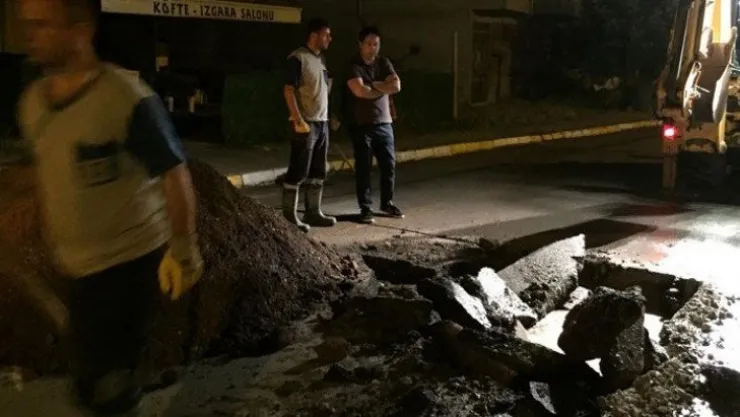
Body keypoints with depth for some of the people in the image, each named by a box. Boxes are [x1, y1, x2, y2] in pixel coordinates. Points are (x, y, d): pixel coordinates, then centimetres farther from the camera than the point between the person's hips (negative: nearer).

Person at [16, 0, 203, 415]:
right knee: (94, 382, 20)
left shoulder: (126, 98, -20)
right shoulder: (32, 101, 2)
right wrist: (56, 244, 18)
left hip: (130, 263, -7)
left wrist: (183, 250, -13)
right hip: (81, 267, 7)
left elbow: (174, 175, -16)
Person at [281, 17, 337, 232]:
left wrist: (329, 117, 17)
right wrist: (298, 120, -20)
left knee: (318, 172, 11)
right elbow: (288, 91, -14)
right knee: (298, 172, -5)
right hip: (306, 124, -8)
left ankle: (313, 213, 19)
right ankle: (289, 216, 1)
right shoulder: (298, 58, -10)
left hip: (322, 123, 8)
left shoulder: (321, 58, 15)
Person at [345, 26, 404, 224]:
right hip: (361, 125, -4)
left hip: (384, 123, 5)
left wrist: (374, 85, -10)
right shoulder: (353, 65, -6)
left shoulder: (384, 63, 9)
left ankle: (387, 203, 23)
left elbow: (396, 86, -4)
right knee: (363, 167, 0)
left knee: (389, 164, 8)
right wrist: (382, 88, -6)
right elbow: (360, 91, -20)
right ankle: (365, 208, 8)